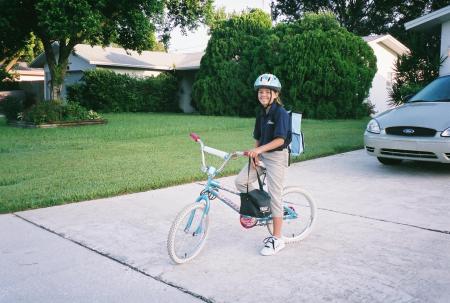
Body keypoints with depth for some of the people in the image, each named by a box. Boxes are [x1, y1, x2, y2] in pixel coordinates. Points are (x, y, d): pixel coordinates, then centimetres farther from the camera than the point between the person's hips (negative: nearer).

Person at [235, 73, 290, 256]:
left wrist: (259, 150, -31)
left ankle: (277, 239, 6)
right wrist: (255, 156, -1)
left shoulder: (280, 113, -14)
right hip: (262, 155, 8)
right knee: (240, 181, -5)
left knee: (274, 197, -4)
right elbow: (258, 139, 13)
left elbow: (280, 140, -22)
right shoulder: (262, 114, 11)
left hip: (277, 157, -8)